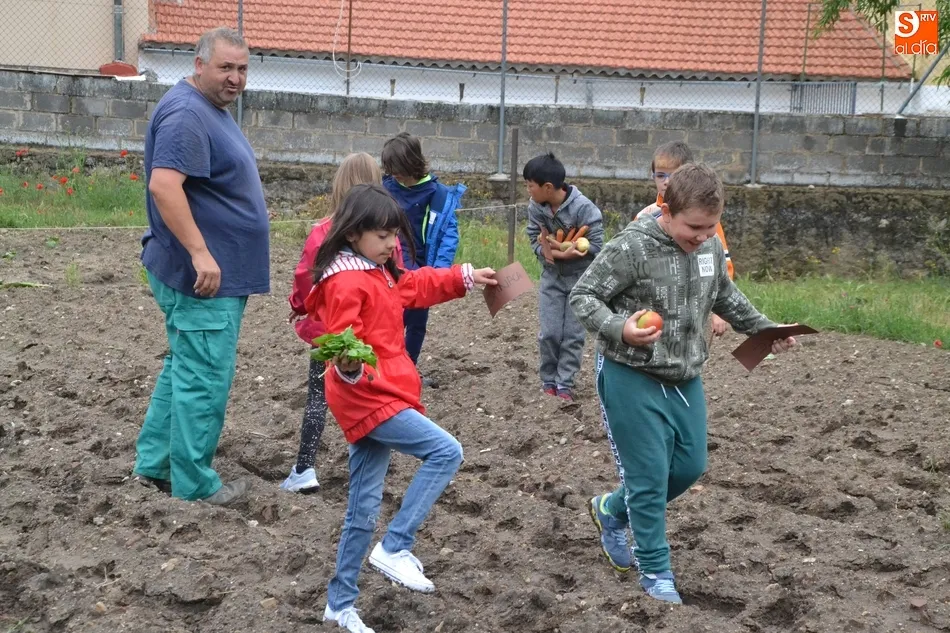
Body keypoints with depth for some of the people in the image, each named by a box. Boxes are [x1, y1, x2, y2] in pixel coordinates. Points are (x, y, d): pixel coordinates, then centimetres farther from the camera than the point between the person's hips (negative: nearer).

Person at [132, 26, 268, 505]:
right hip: (204, 276, -11)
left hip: (217, 271, 11)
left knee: (183, 368, 17)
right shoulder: (187, 113, -17)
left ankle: (154, 463, 26)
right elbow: (164, 185, -28)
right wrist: (200, 253, -30)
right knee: (204, 378, -3)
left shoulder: (212, 109, 16)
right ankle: (193, 484, 6)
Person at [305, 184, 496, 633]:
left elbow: (415, 286, 31)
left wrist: (466, 277, 31)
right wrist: (349, 368, -43)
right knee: (445, 451, -16)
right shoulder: (346, 284, -18)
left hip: (378, 398, 10)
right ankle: (394, 548, -11)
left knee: (364, 507, 12)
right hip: (368, 399, -10)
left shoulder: (379, 272, 13)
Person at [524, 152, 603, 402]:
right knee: (549, 333, 1)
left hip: (581, 278, -3)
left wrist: (558, 251, -24)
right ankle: (549, 380, 17)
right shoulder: (535, 207, -12)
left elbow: (595, 245, -21)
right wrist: (554, 251, -25)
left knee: (573, 334, 1)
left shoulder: (583, 208, -25)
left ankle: (565, 384, 12)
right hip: (552, 277, 3)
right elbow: (535, 239, -6)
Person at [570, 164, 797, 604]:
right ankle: (655, 571, 15)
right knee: (650, 475, -3)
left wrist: (766, 331, 12)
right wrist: (619, 329, -34)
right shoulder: (631, 247, -22)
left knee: (689, 466, 13)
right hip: (632, 379, -7)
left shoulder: (711, 247, 0)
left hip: (685, 378, 7)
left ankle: (612, 510, 37)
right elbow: (582, 297, -17)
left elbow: (726, 298, 19)